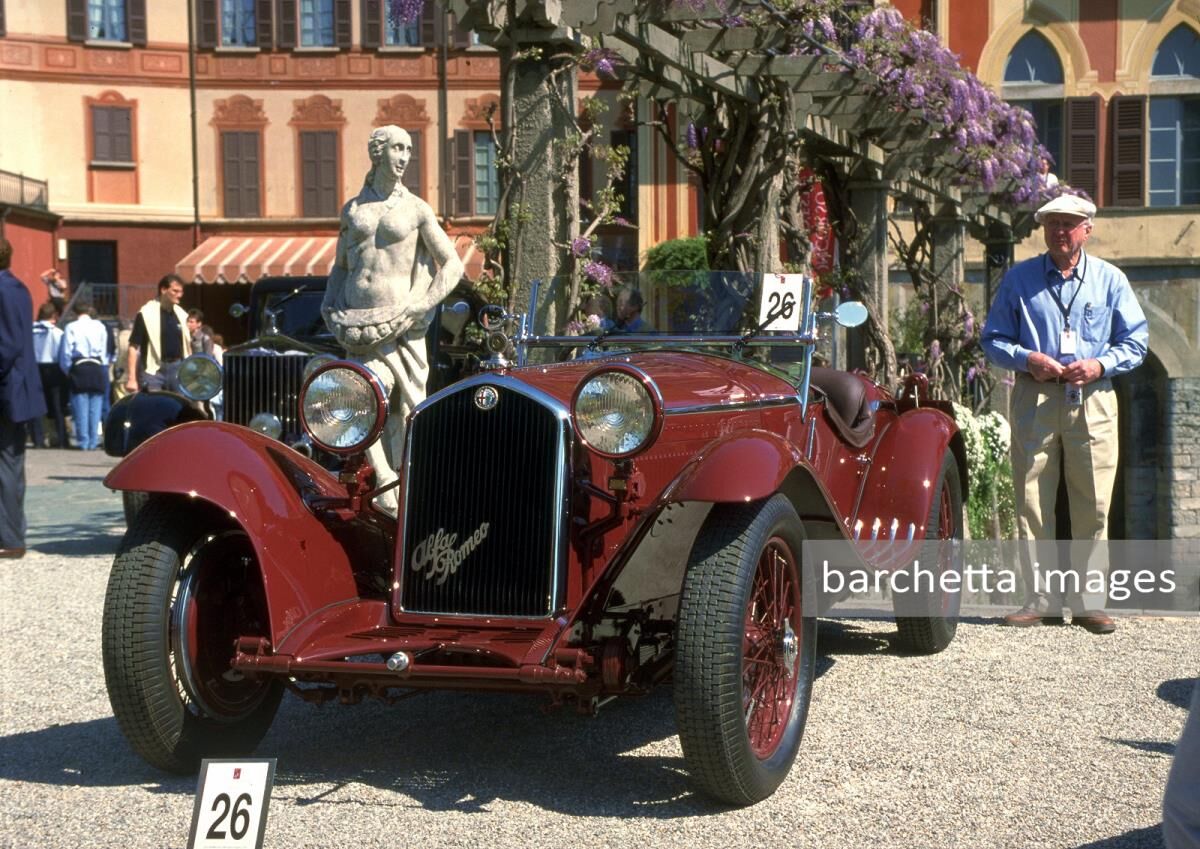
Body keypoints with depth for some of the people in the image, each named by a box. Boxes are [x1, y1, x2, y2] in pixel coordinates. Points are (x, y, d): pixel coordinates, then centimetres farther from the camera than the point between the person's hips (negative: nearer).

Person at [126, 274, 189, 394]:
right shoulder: (147, 314, -8)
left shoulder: (181, 314, 9)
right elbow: (134, 347, -10)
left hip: (178, 370, 5)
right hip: (154, 370, -5)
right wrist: (132, 379, -15)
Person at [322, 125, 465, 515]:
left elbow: (452, 265, 1)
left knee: (403, 408, -3)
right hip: (358, 322, 2)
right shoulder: (352, 209, 15)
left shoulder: (416, 209, 4)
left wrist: (419, 307, -8)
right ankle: (385, 486, -11)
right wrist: (330, 305, 10)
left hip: (399, 323, -2)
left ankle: (398, 493, 4)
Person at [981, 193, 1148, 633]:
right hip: (1034, 399, 0)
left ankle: (1086, 601, 7)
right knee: (1032, 501, -2)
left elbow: (1136, 341, 11)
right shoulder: (1018, 279, 10)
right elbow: (993, 338, 11)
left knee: (1093, 504, -1)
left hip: (1093, 400, 0)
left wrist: (1100, 365, -8)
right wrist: (1027, 359, -8)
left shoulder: (1110, 280, 11)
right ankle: (1041, 598, 5)